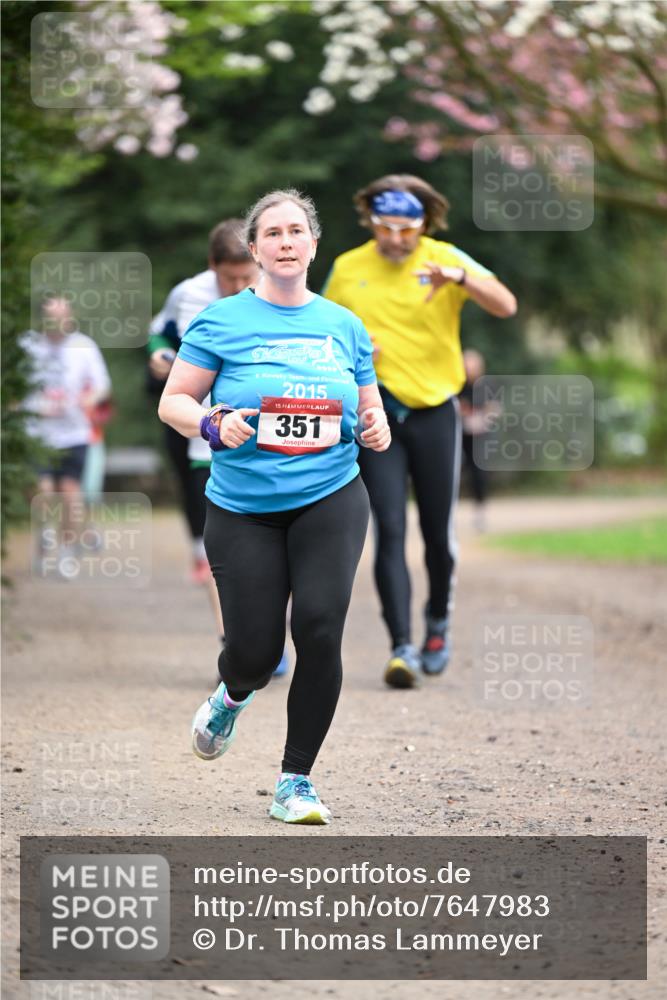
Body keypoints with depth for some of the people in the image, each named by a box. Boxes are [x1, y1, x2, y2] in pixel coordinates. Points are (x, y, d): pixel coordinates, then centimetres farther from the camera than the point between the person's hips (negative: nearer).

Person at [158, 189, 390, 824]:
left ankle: (296, 781, -3)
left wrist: (375, 429, -5)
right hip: (243, 508, -1)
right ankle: (232, 697, 37)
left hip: (330, 498, 2)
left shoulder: (343, 326, 9)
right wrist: (214, 425, -20)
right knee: (255, 651, -5)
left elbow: (368, 409, 18)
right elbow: (173, 401, 0)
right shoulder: (223, 321, -1)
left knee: (320, 625, -17)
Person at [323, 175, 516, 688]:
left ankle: (439, 619, 34)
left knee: (438, 531, 6)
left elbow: (505, 305, -18)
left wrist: (460, 278, -37)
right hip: (375, 415, 1)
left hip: (434, 412, 0)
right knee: (390, 531, -10)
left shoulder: (445, 259, -4)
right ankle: (401, 646, -13)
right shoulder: (346, 269, 3)